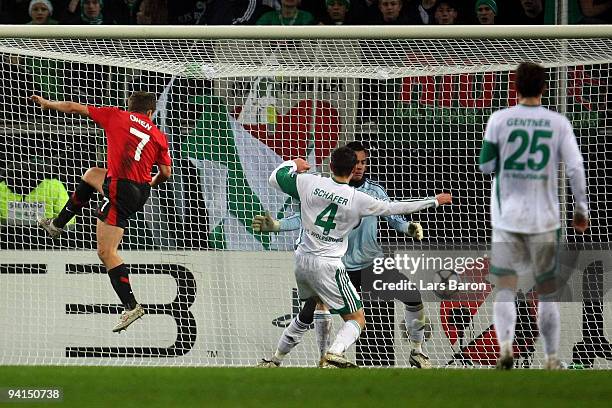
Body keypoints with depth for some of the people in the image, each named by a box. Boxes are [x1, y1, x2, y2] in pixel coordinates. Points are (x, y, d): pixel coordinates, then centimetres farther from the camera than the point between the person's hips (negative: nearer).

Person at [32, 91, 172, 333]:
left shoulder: (116, 116, 2)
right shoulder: (158, 135, 9)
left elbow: (73, 108, 8)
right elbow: (165, 173, 5)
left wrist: (47, 104, 24)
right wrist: (151, 183, 28)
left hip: (120, 190, -6)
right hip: (141, 191, 6)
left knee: (106, 252, -6)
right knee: (90, 175, 32)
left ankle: (131, 307, -15)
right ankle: (57, 224, 45)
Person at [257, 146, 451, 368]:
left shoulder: (309, 182, -5)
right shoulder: (357, 199, -13)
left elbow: (275, 178, 9)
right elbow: (394, 208, -5)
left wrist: (294, 164, 28)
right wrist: (434, 201, 5)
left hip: (302, 260, 6)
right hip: (328, 265, -6)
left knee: (309, 312, 29)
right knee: (357, 320, 2)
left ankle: (274, 359, 34)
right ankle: (334, 354, -26)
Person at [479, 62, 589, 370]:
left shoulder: (499, 119, -3)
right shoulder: (558, 123, -1)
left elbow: (486, 166, -1)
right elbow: (575, 168, -3)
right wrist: (581, 209, 8)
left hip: (506, 218, -1)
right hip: (544, 218, 1)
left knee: (505, 288, 0)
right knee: (547, 291, 11)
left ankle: (505, 346, -22)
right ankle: (552, 358, 12)